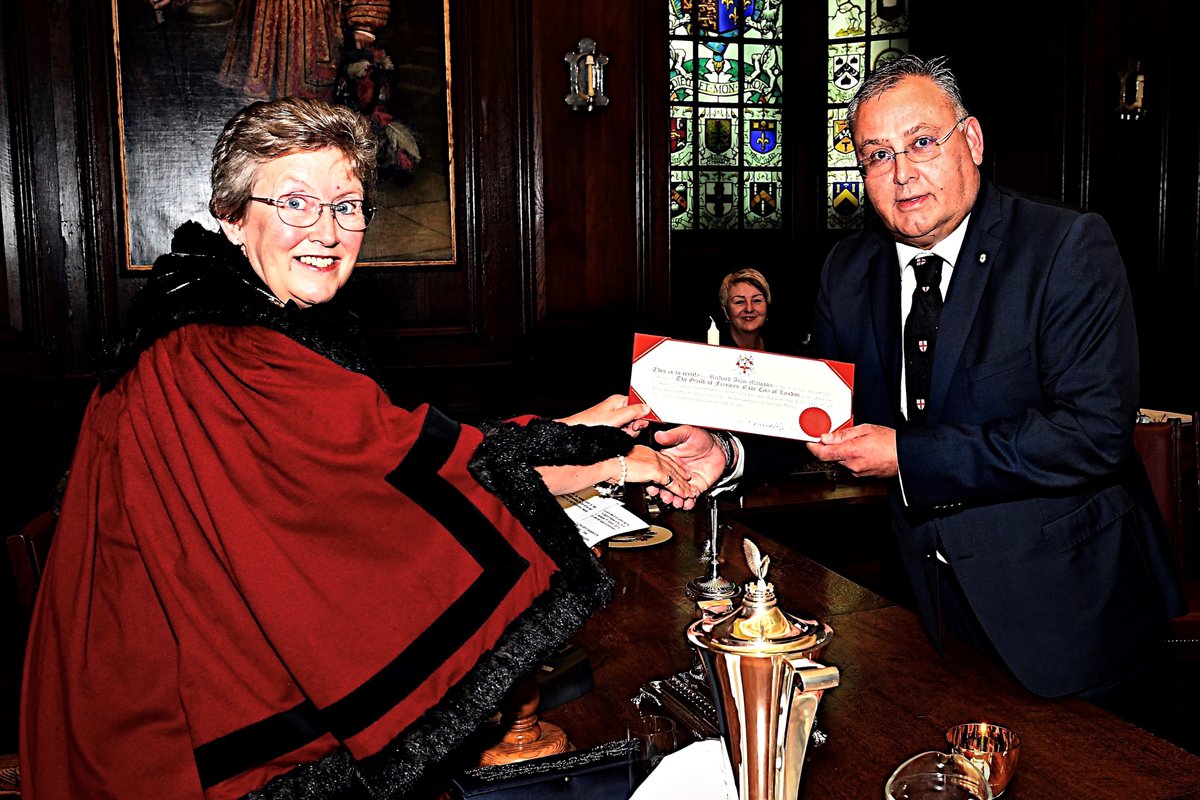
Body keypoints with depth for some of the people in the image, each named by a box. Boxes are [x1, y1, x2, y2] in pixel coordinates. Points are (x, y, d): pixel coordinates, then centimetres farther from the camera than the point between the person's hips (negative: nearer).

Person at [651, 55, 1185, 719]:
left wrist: (907, 455, -24)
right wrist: (728, 452, -13)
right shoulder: (849, 270, 2)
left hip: (1067, 602, -4)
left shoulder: (1069, 248, -16)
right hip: (936, 602, 4)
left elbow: (1095, 431, -24)